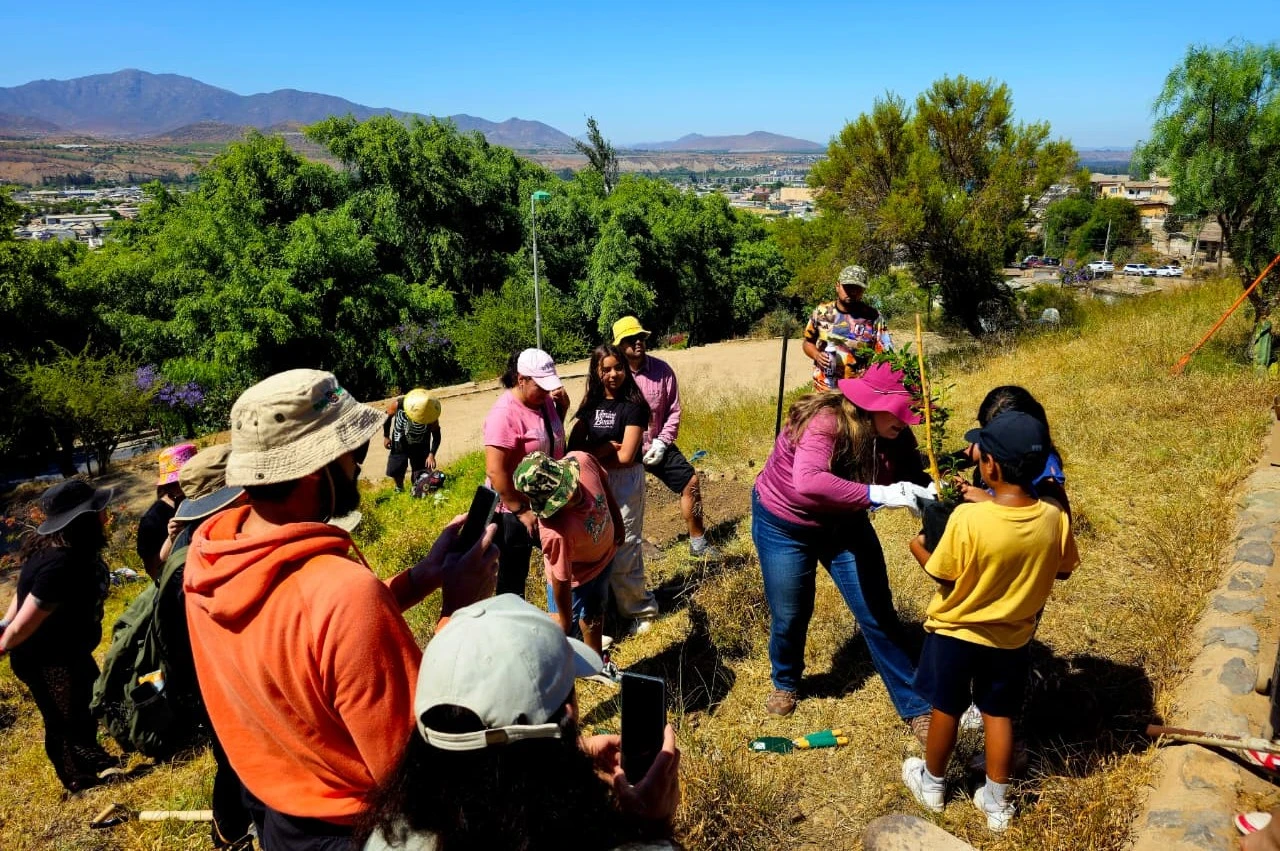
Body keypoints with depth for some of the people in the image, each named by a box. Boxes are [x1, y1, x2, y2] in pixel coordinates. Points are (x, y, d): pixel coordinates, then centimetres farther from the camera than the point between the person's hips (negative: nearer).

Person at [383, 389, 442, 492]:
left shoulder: (430, 415, -30)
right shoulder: (398, 404, -30)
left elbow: (436, 436, -16)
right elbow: (388, 416, -7)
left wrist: (431, 454, -25)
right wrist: (386, 436, 0)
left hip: (420, 446, -1)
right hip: (400, 444, 1)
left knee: (419, 474, -3)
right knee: (394, 470, 6)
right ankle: (399, 489, 35)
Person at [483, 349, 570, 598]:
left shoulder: (544, 400, -1)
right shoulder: (505, 413, -25)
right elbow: (495, 471, -26)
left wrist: (562, 407, -1)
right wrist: (521, 511, -20)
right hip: (513, 511, -8)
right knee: (512, 580, 9)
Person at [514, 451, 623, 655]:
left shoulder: (581, 461, -35)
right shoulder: (557, 532, -47)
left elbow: (604, 483, -10)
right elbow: (561, 579, -30)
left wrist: (617, 521, 4)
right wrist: (564, 620, -14)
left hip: (604, 555, 6)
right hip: (576, 577, -6)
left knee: (592, 619, 31)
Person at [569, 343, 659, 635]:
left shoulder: (634, 406, -10)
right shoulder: (590, 405, 6)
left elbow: (626, 456, -15)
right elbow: (574, 447, -2)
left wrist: (591, 454, -5)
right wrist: (606, 447, -17)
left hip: (625, 483, -5)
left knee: (624, 551, -2)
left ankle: (642, 609, 19)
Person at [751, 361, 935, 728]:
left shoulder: (893, 436, -14)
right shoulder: (825, 422, -35)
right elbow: (808, 482, -49)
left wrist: (930, 490, -34)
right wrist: (876, 495, -51)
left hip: (843, 523, 5)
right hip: (784, 525, -5)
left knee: (878, 615, 4)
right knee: (790, 616, 10)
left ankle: (915, 707, 19)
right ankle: (785, 682, 41)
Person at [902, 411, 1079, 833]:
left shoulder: (967, 519, -31)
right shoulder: (1055, 519, -18)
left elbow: (945, 580, -19)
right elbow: (1063, 570, 0)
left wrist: (919, 549, -2)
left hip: (956, 633, -3)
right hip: (1012, 639, 3)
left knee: (946, 711, 18)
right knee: (999, 715, 20)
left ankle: (932, 784, 39)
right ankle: (996, 802, 36)